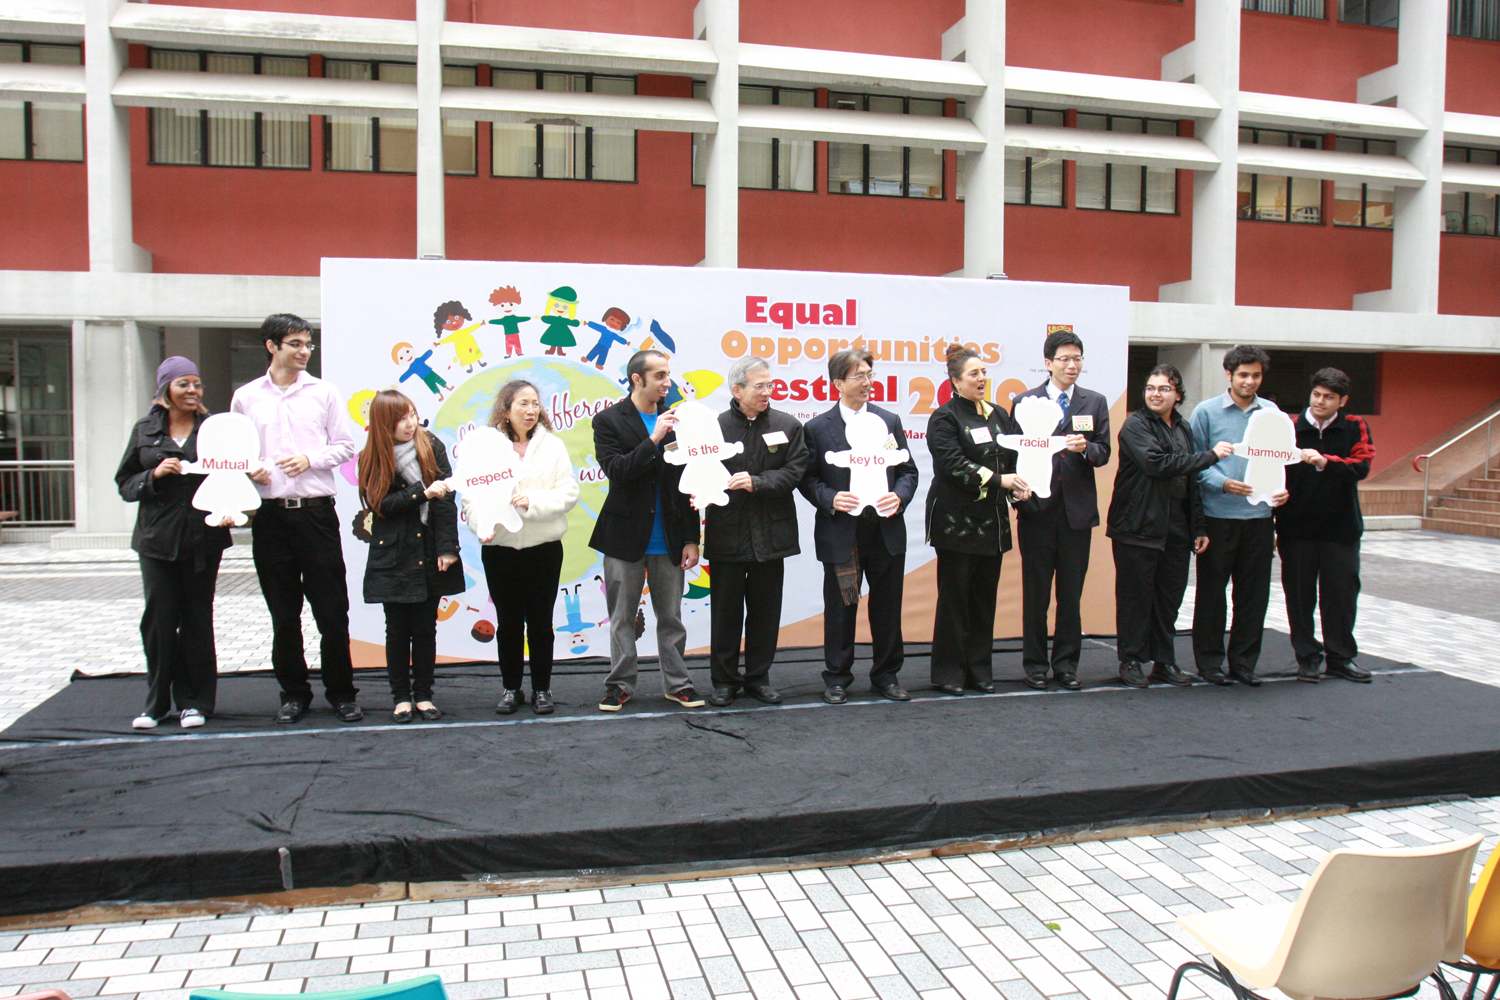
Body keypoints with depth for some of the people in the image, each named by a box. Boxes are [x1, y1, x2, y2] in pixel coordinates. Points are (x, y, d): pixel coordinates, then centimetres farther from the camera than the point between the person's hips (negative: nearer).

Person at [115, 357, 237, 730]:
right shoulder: (146, 430, 8)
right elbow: (125, 483, 8)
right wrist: (154, 475, -11)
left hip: (203, 540, -1)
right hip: (157, 538, 1)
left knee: (197, 621, 4)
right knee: (159, 620, 1)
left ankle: (194, 702, 15)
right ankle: (157, 701, 16)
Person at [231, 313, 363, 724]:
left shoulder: (323, 393, 7)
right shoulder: (246, 397, 9)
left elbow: (345, 446, 7)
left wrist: (310, 459, -9)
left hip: (316, 510, -1)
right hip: (270, 514, 1)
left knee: (332, 609, 0)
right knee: (283, 613, 7)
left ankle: (341, 692, 12)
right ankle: (293, 693, 19)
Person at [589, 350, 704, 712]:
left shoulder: (674, 420, 6)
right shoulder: (609, 420, -2)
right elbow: (616, 471, -15)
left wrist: (691, 539, 4)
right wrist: (653, 441, -24)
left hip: (668, 539, 2)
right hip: (625, 536, -2)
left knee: (671, 617, 8)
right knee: (622, 618, 7)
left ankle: (676, 684, 19)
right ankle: (620, 684, 19)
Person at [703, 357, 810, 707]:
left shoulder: (788, 425, 5)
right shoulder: (715, 426, -2)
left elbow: (793, 472, -4)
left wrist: (756, 482, -17)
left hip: (770, 534, 2)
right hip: (727, 533, -2)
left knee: (765, 610, 9)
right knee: (725, 609, 7)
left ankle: (758, 677, 23)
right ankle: (725, 680, 20)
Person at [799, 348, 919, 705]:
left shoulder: (890, 421, 10)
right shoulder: (817, 428, 1)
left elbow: (908, 471, 11)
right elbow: (807, 478, 2)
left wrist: (899, 496, -8)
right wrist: (830, 499, -16)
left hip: (886, 531, 3)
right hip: (841, 533, -2)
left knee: (888, 608, 10)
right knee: (840, 609, 5)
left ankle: (887, 676, 25)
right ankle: (837, 678, 20)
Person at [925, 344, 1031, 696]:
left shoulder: (999, 415, 15)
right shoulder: (944, 418, -5)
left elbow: (1012, 457, 17)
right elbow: (954, 465, -16)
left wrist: (1017, 487, -2)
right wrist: (998, 479, -19)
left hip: (992, 520, 6)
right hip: (956, 520, -6)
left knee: (985, 596, 8)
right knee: (954, 597, 0)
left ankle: (979, 670, 17)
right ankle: (948, 672, 9)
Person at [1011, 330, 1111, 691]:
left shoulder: (1095, 403, 10)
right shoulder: (1025, 401, 4)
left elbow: (1103, 453, 5)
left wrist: (1086, 448, -17)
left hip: (1077, 509, 2)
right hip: (1037, 508, -2)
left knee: (1072, 592, 6)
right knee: (1036, 592, 4)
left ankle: (1066, 664, 17)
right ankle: (1035, 664, 15)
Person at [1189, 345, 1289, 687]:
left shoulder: (1272, 412, 10)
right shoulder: (1206, 412, 0)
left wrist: (1281, 489, -6)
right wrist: (1223, 483, -18)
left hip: (1259, 514, 3)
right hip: (1218, 514, -3)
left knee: (1254, 593, 7)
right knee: (1212, 591, 3)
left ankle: (1243, 662, 18)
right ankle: (1209, 660, 15)